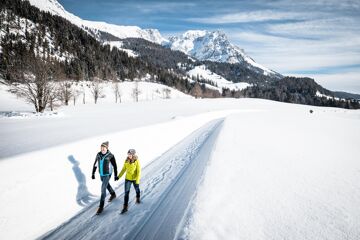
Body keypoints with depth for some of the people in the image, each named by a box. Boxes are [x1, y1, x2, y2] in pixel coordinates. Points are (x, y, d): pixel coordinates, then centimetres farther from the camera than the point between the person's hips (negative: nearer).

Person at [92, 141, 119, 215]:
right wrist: (93, 173, 5)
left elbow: (115, 166, -12)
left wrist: (116, 175, -7)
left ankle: (101, 206, 3)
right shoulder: (98, 154, -8)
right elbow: (95, 164, 4)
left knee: (103, 189, -8)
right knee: (107, 185, 26)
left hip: (107, 174, -6)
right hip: (101, 174, 6)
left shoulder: (110, 156, -22)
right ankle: (113, 194, 54)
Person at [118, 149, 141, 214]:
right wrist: (119, 176, 3)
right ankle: (125, 207, 4)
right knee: (126, 192, -2)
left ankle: (138, 198, 52)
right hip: (128, 178, 2)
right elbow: (124, 169, 4)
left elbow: (139, 171, -17)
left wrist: (137, 180, -22)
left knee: (137, 189, 22)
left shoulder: (137, 161, -18)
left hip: (135, 179, -2)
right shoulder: (126, 160, -7)